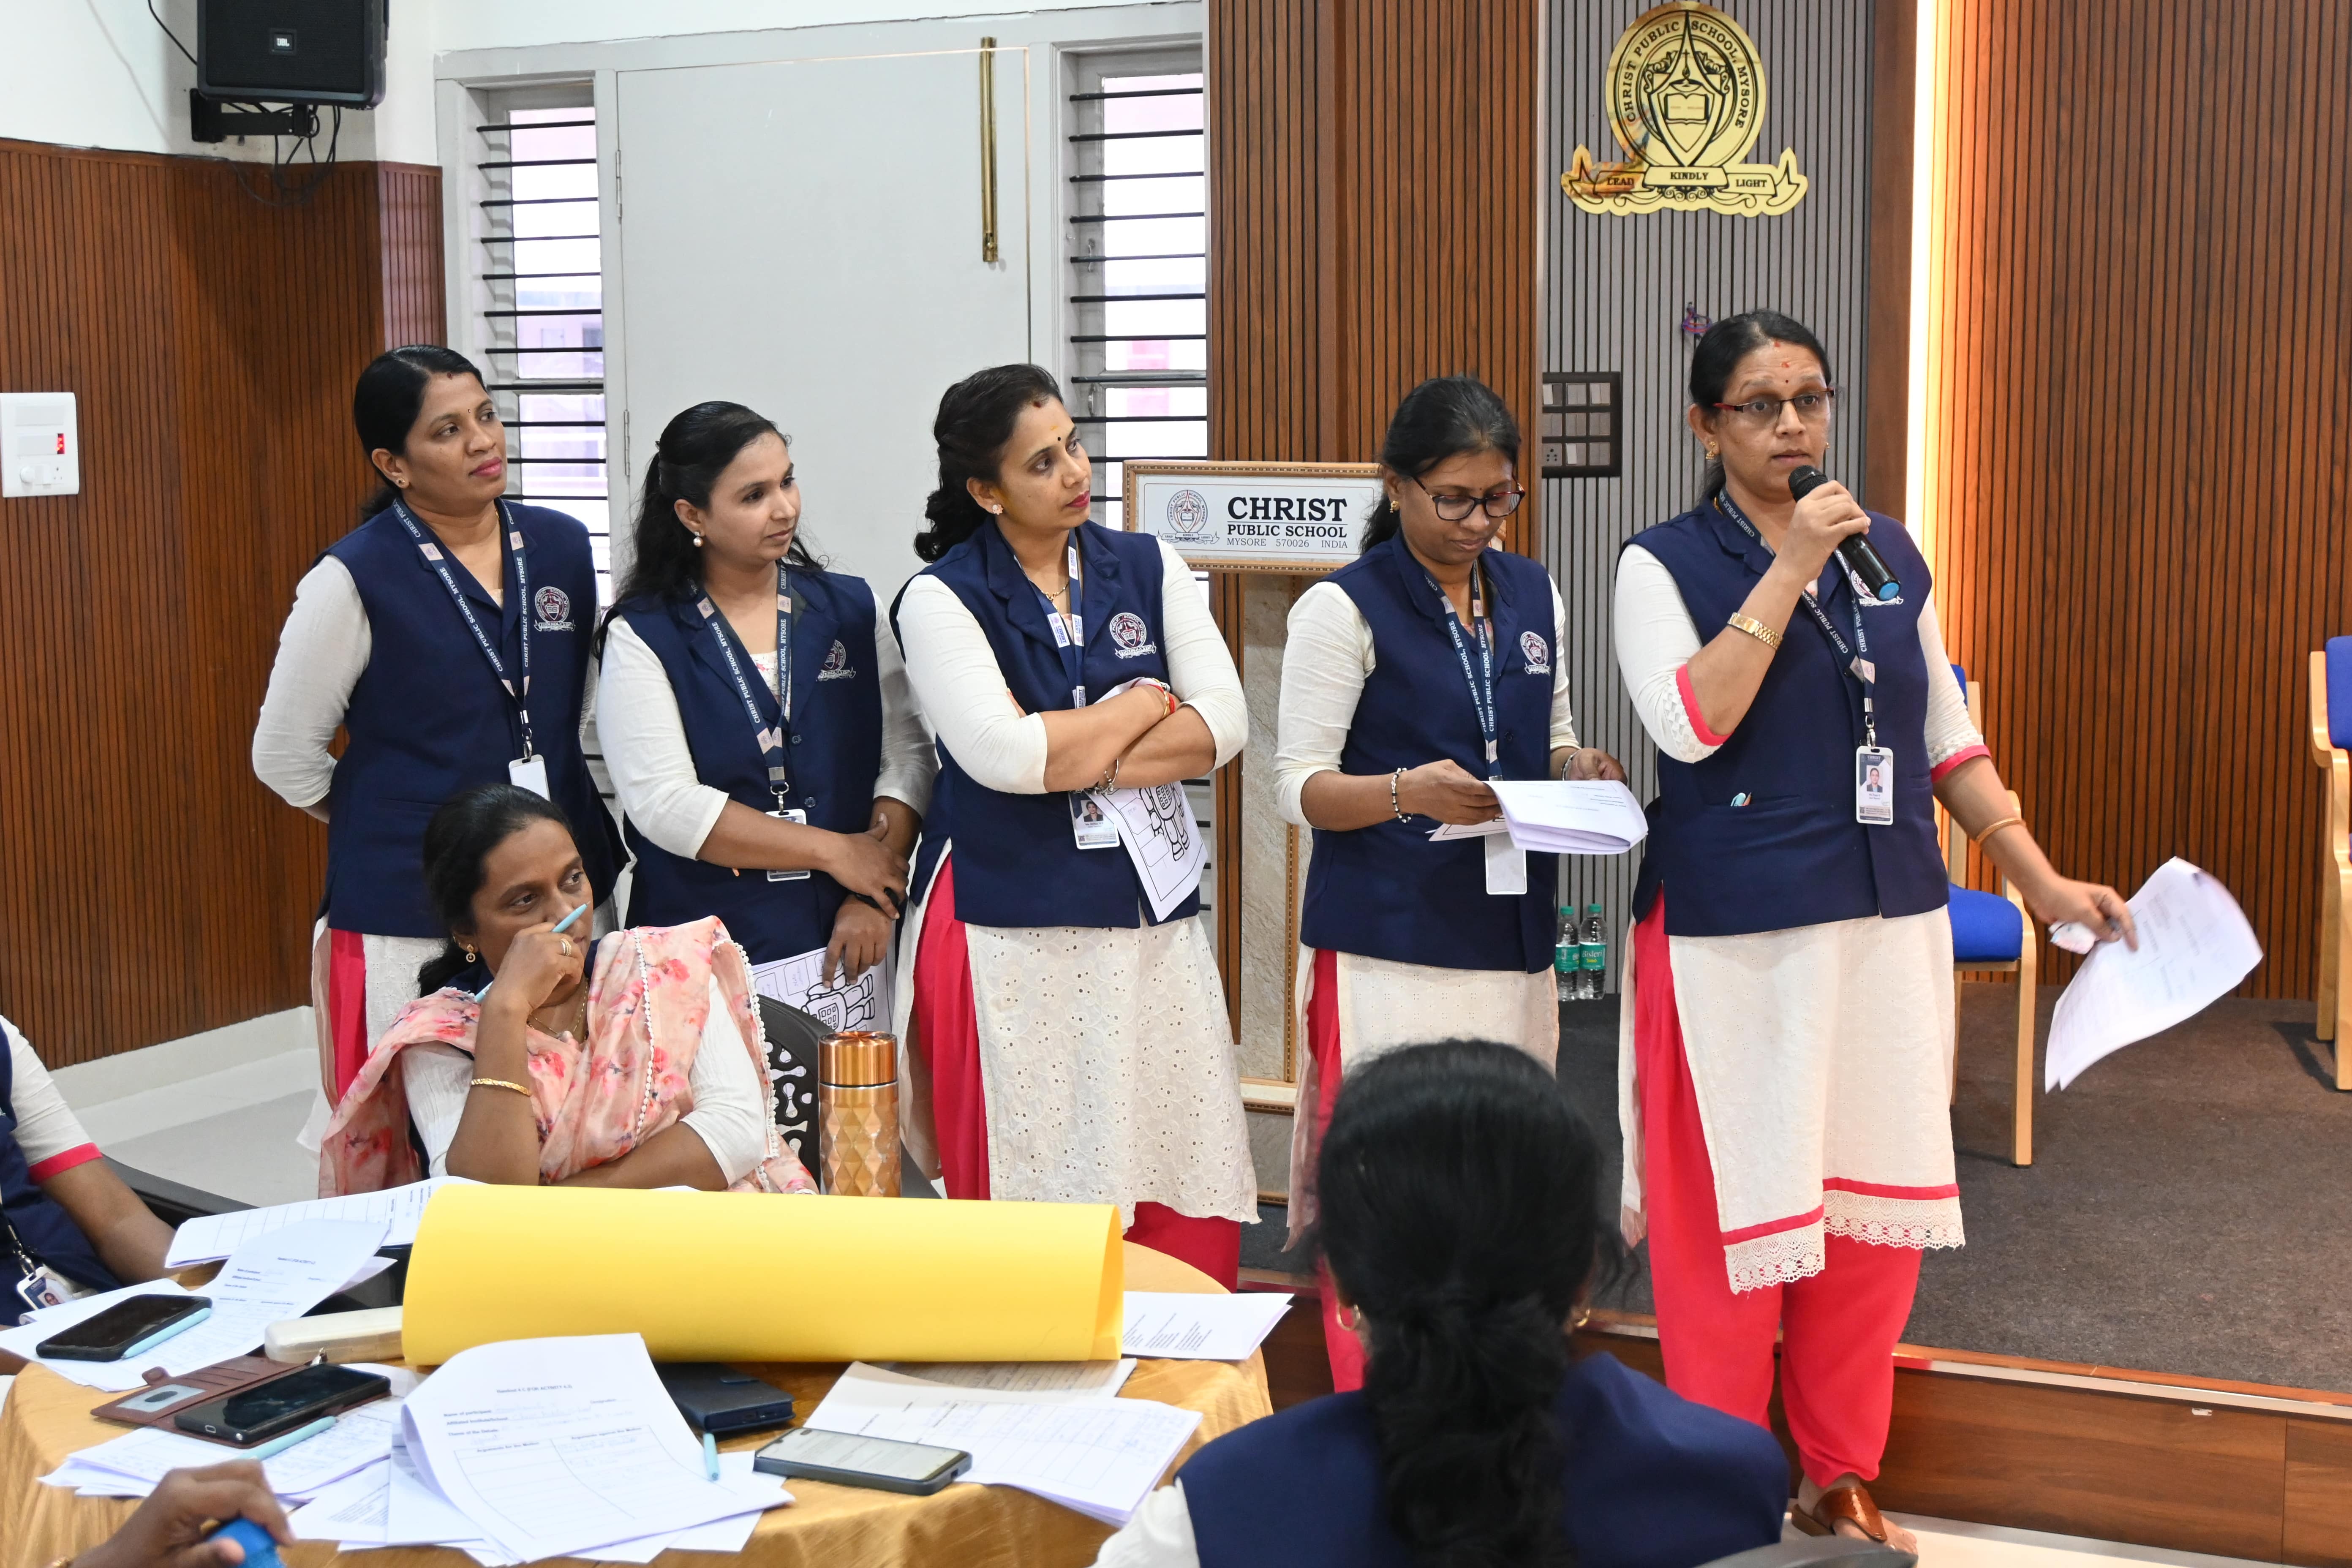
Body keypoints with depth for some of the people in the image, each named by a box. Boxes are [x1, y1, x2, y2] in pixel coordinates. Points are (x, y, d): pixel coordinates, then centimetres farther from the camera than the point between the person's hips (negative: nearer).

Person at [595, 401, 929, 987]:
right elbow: (663, 804, -10)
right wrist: (836, 852, -11)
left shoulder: (849, 608, 8)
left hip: (846, 937, 2)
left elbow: (907, 752, 2)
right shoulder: (642, 636, -1)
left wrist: (874, 900, -11)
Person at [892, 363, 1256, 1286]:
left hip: (1150, 914, 4)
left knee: (1187, 1192, 1)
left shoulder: (1148, 568, 10)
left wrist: (1085, 763, -11)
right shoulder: (941, 599, -2)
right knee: (1032, 1186, 0)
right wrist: (1147, 702, -4)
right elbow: (1003, 755, -16)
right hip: (1009, 926, -3)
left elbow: (1223, 723, 0)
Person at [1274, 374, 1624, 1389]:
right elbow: (1300, 788, -7)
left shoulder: (1533, 595, 12)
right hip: (1387, 942, -5)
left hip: (1510, 931, 6)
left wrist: (1577, 770, 0)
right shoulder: (1342, 609, -5)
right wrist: (1408, 791, -25)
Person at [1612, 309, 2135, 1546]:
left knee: (1877, 1206, 9)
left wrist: (2043, 882, 13)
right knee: (1735, 1206, 2)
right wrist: (1787, 571, -19)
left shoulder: (1888, 551, 9)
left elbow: (1946, 736, 15)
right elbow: (1690, 725, -20)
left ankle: (1842, 1478, 26)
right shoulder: (1665, 563, -4)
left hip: (1889, 925, 5)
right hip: (1737, 934, -5)